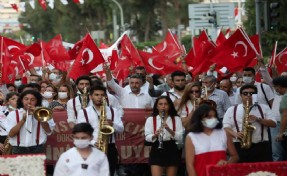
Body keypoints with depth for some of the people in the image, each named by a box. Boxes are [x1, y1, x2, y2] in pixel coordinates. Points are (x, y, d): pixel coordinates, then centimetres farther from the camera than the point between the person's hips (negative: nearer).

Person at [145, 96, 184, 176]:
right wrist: (155, 135, -24)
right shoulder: (150, 120, 3)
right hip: (157, 151, -1)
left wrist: (169, 130, -20)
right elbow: (147, 137, -4)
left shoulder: (176, 119, 4)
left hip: (172, 151, 1)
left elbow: (180, 138, -6)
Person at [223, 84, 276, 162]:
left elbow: (273, 123, 6)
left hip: (261, 147, 1)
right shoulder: (232, 110, 14)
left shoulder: (264, 108, 15)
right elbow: (226, 127, 6)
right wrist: (235, 134, -15)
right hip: (240, 147, -1)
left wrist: (258, 119, -9)